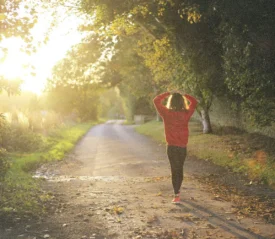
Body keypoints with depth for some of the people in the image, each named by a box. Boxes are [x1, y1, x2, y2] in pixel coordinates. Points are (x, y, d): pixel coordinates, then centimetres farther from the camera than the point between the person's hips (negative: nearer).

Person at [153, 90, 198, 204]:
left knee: (175, 170, 1)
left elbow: (156, 101, 1)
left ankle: (176, 196, -6)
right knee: (180, 169, 19)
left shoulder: (167, 113, -10)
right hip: (183, 147, 2)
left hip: (172, 146, -2)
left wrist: (167, 94, 5)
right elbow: (194, 102, 12)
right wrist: (184, 95, 9)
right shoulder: (186, 114, -6)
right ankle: (177, 190, 34)